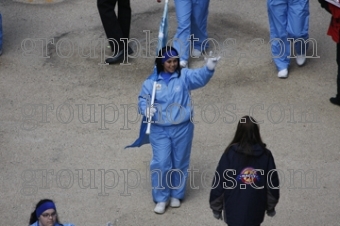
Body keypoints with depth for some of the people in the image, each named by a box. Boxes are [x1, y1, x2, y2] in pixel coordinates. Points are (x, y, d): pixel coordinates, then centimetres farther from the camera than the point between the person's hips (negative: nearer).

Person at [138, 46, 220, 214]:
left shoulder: (184, 76, -6)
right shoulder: (151, 81, -3)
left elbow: (199, 77, -23)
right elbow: (143, 100, 1)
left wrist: (209, 68, -45)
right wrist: (146, 109, -23)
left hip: (182, 128, 0)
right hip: (159, 130, 0)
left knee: (180, 163, 13)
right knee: (161, 164, -2)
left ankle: (176, 194, 31)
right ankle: (161, 198, 14)